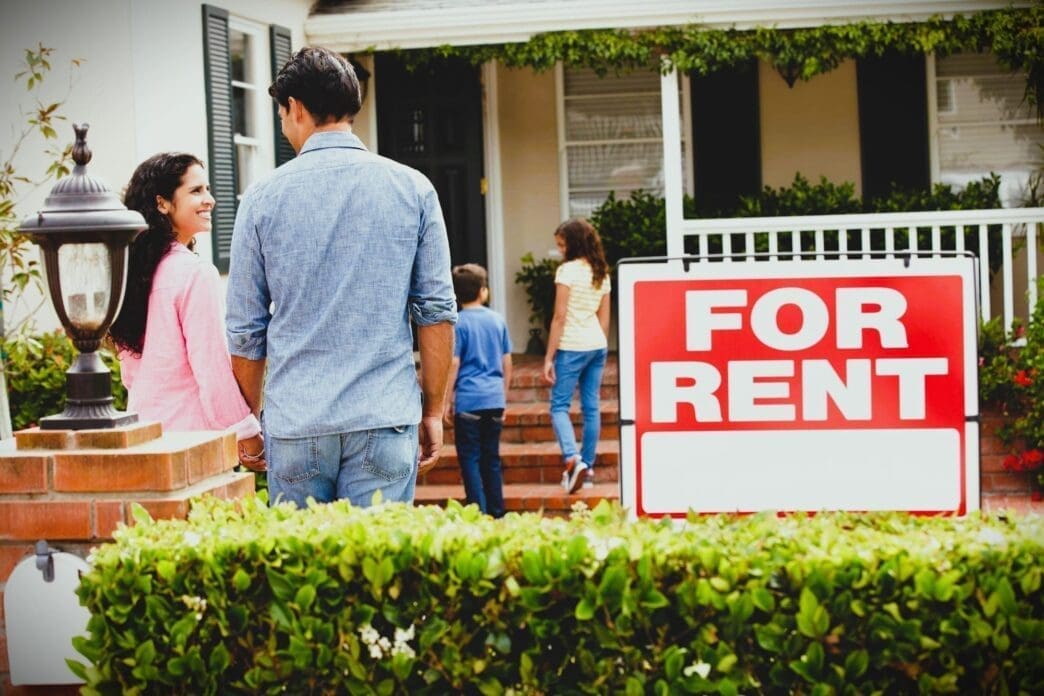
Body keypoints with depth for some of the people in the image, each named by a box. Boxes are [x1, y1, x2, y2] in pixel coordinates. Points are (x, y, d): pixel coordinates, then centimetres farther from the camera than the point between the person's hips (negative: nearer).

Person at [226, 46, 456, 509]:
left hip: (293, 424, 0)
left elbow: (245, 328, 4)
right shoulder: (412, 189, 2)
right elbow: (437, 311, 1)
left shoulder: (264, 197, 1)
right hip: (384, 419, 0)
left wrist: (253, 417, 17)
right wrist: (433, 411, 9)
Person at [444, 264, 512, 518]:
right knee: (492, 459, 12)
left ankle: (480, 513, -4)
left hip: (468, 399, -5)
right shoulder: (498, 320, 7)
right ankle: (497, 513, 14)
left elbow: (454, 364, -9)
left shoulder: (459, 322, -7)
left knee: (470, 459, 0)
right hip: (495, 400, 5)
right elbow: (507, 362, 11)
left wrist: (448, 400, 0)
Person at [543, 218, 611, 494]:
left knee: (559, 405, -3)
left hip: (572, 346, -7)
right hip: (597, 346, 7)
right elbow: (604, 318, 15)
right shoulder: (602, 273, 11)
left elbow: (560, 318, -13)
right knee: (591, 407, 9)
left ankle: (573, 459, -22)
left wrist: (548, 357, -10)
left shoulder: (567, 271, -11)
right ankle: (587, 467, 13)